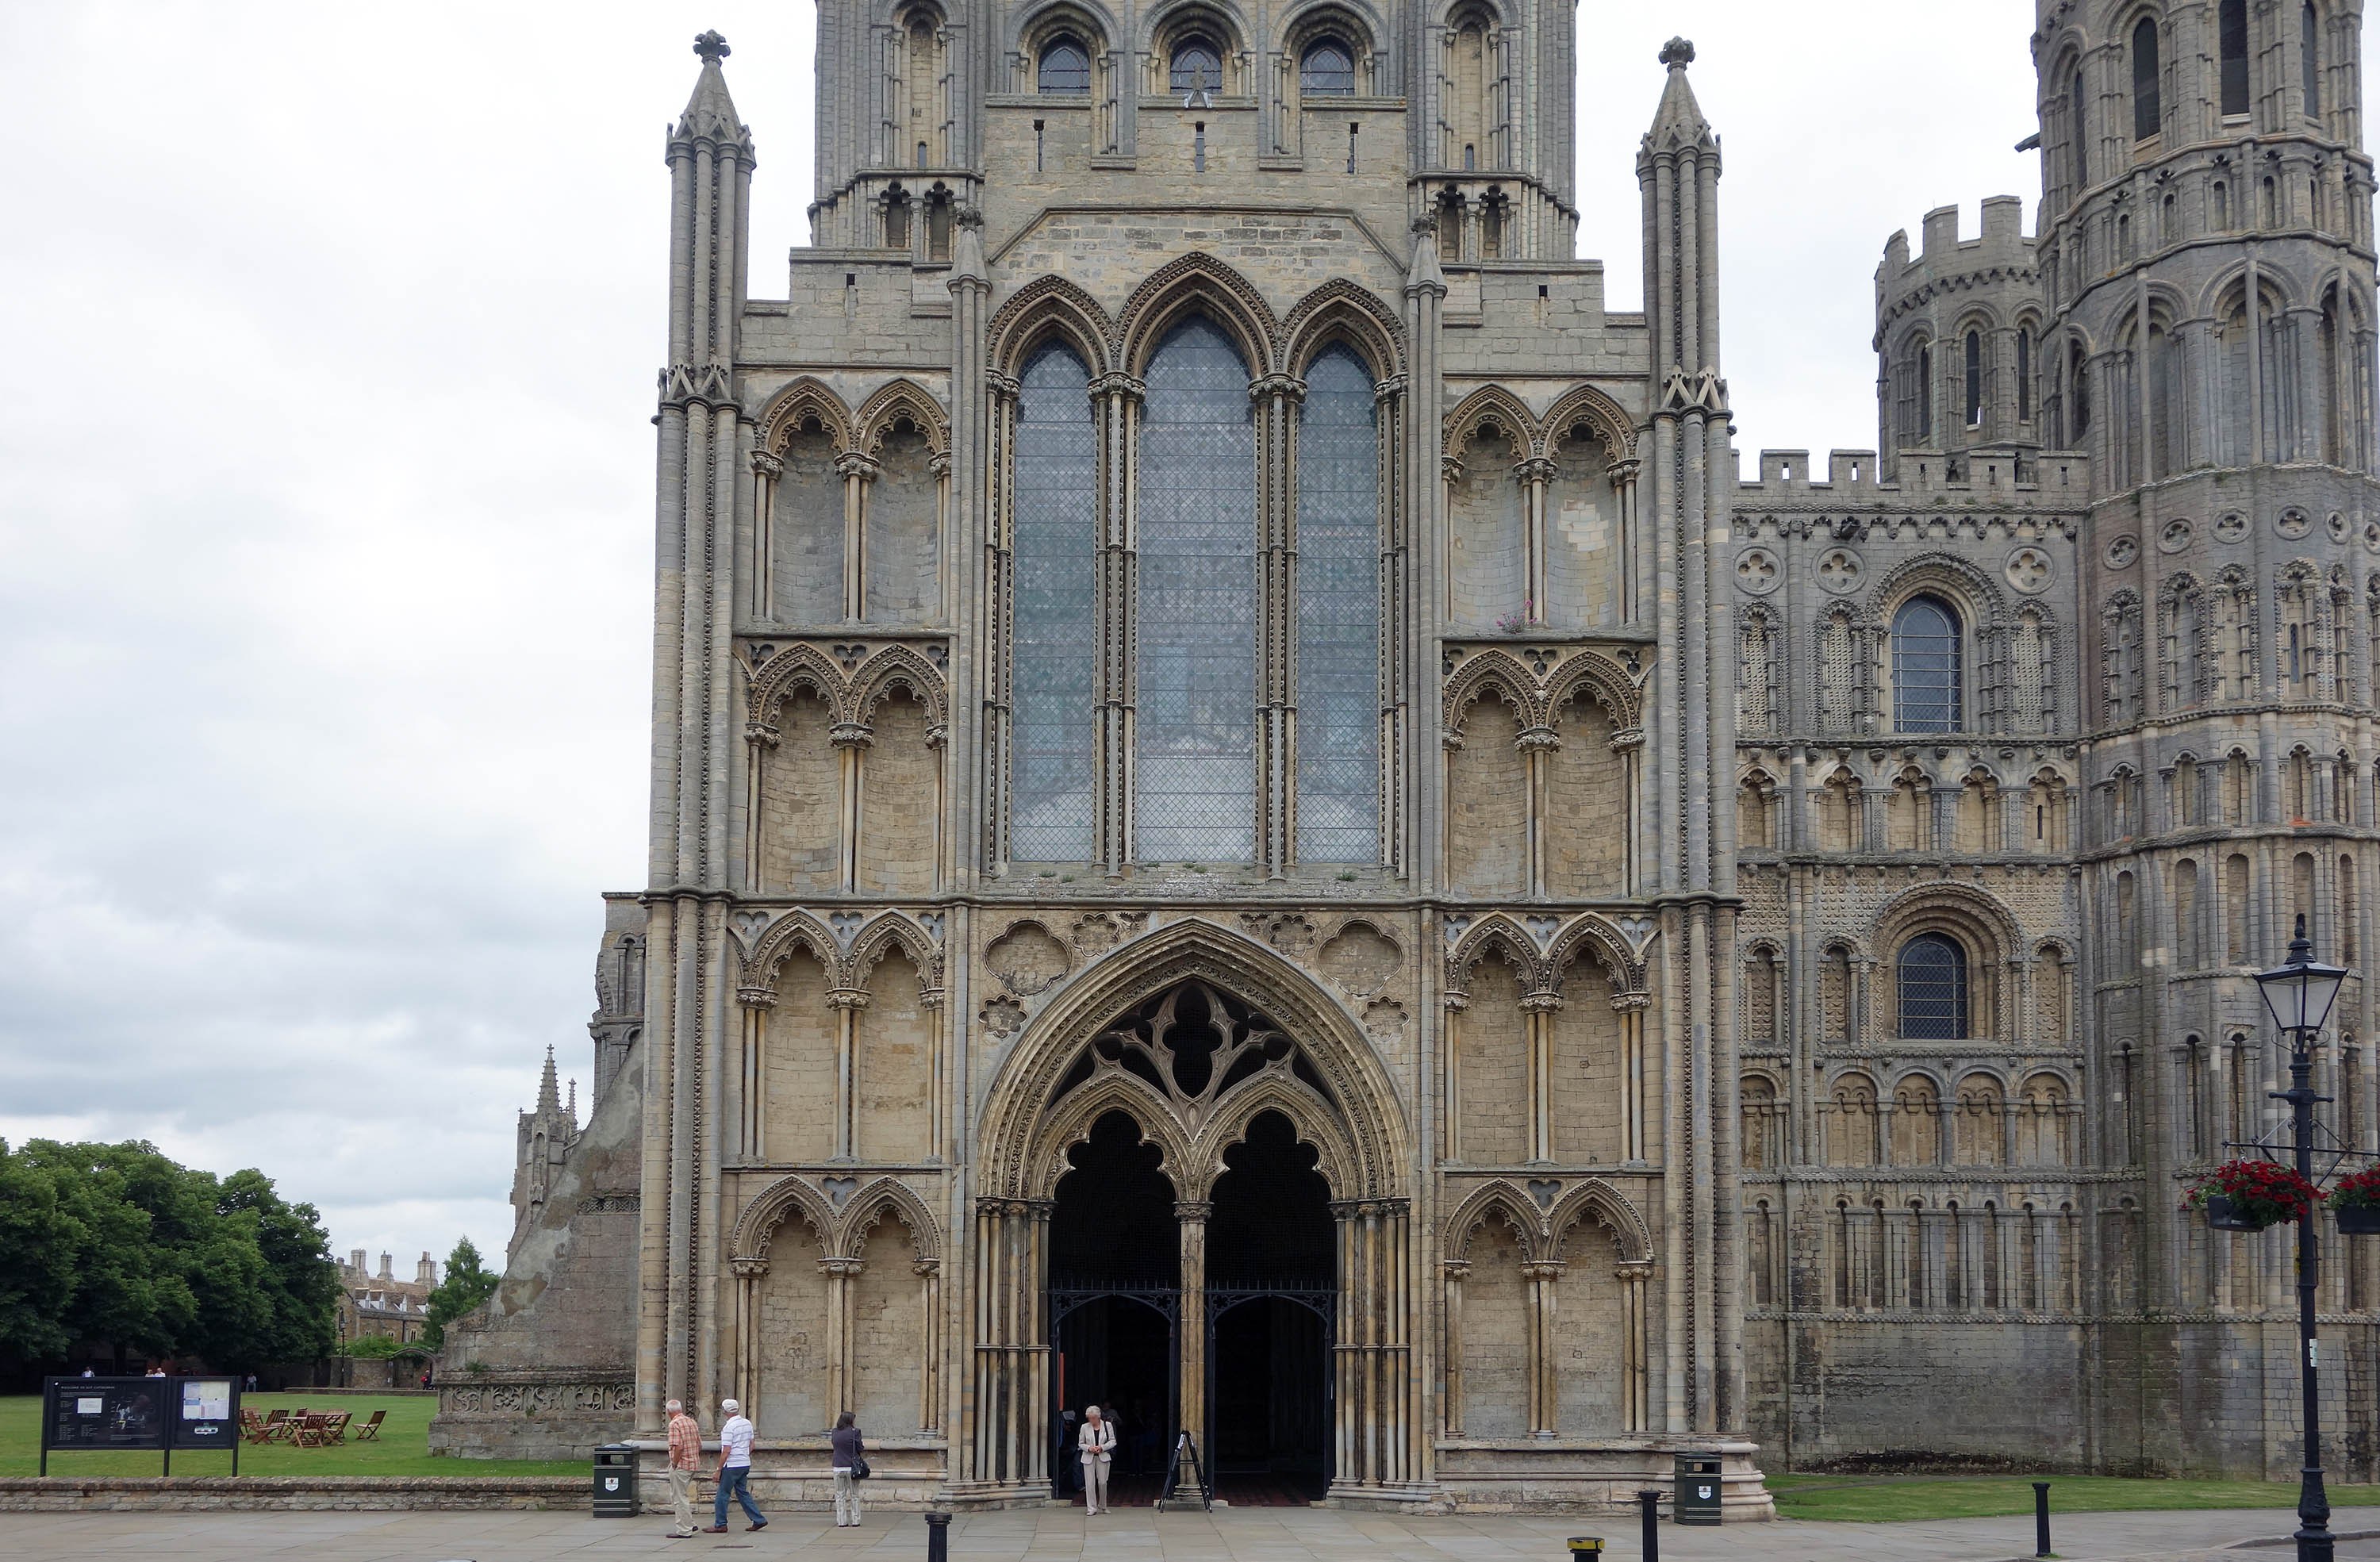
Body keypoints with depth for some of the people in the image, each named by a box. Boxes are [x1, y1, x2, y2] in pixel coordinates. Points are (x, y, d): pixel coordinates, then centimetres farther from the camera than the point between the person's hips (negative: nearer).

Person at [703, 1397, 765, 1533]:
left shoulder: (729, 1427, -16)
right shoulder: (747, 1424, 8)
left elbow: (726, 1452, -18)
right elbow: (751, 1445, 15)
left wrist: (719, 1470, -12)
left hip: (732, 1465, -8)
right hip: (746, 1464, 8)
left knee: (722, 1495, 1)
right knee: (743, 1493, 16)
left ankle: (720, 1525, 4)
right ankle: (759, 1520, 13)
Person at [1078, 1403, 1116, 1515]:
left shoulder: (1107, 1426, 1)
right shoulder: (1085, 1427, 3)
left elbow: (1112, 1441, 3)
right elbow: (1081, 1443, 8)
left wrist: (1102, 1447, -12)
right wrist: (1088, 1448, -13)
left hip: (1103, 1457, -1)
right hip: (1089, 1458, 1)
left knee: (1102, 1482, -1)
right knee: (1089, 1483, -4)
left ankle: (1103, 1506, 19)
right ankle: (1091, 1508, 3)